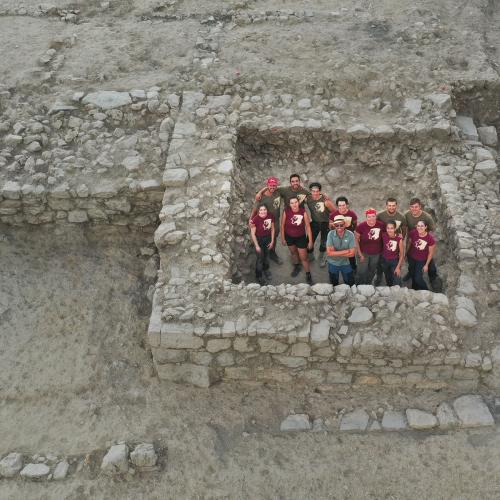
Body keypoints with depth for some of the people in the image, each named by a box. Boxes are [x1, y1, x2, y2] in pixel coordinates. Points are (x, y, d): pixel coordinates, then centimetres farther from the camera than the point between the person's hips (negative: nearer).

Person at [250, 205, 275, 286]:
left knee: (266, 255, 24)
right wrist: (257, 246, -14)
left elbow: (272, 229, -2)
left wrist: (272, 241, 1)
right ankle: (259, 276, 27)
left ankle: (266, 269, 52)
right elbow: (253, 234, -18)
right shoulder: (255, 219, -28)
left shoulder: (271, 216, -17)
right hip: (259, 239, -4)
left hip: (268, 238, 4)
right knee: (260, 258, 6)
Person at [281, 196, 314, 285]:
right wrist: (282, 238, 0)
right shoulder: (286, 211, -20)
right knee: (293, 253, 26)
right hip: (289, 237, 2)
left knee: (303, 257, 3)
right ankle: (296, 267, 53)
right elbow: (282, 225, -7)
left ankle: (308, 275, 23)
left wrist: (310, 241, -11)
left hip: (301, 237, -2)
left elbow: (308, 226, -15)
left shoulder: (303, 212, -23)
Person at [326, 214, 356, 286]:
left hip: (345, 264, 0)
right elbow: (329, 252, -25)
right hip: (333, 264, 0)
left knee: (351, 285, 16)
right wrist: (346, 251, -24)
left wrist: (336, 253, -22)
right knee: (334, 286, 21)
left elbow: (352, 253, -20)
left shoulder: (350, 234, -19)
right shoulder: (331, 234, -20)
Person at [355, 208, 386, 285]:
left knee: (372, 272, 20)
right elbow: (356, 240, -10)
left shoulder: (381, 225, -14)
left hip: (376, 254, 2)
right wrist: (360, 254, -10)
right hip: (364, 253, -2)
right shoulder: (361, 226, -19)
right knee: (362, 272, 2)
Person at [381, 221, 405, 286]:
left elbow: (402, 254, -14)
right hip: (384, 260, 3)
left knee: (397, 283, -8)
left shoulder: (399, 239, -24)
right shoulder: (383, 235, -18)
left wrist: (398, 267, -14)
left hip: (395, 261, -3)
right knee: (388, 280, 23)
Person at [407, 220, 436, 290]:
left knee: (418, 278, -5)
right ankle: (414, 290, 48)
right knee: (412, 276, 20)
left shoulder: (430, 238, -28)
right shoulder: (413, 233, -23)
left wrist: (426, 265, -8)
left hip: (422, 260, -3)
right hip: (411, 258, 3)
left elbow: (431, 253, -14)